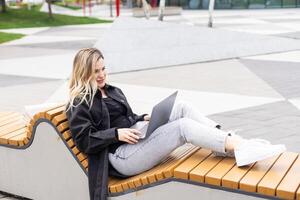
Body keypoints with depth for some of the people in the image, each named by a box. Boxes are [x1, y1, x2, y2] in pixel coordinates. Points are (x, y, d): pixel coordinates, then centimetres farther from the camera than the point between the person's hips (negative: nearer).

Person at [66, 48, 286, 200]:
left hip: (138, 140, 8)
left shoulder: (112, 91, 22)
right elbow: (84, 141, -11)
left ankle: (231, 141, -17)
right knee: (183, 126, -24)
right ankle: (237, 148, -24)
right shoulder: (79, 104, -3)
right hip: (121, 157, -8)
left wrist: (144, 118, 7)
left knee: (181, 107, -12)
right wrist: (116, 134, -20)